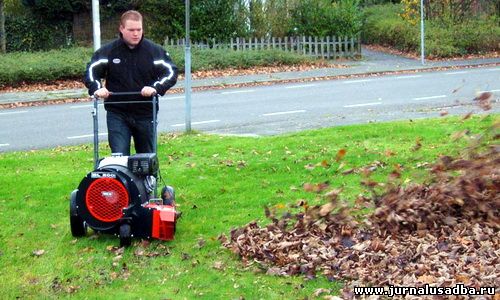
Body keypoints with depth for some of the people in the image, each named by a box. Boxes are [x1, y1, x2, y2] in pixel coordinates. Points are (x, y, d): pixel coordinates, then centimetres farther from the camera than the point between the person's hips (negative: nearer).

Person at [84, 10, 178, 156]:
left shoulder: (154, 50, -2)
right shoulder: (108, 51, -1)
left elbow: (171, 72, -3)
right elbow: (91, 71, 3)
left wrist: (156, 87, -20)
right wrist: (97, 88, -17)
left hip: (146, 114, 1)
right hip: (117, 115, -1)